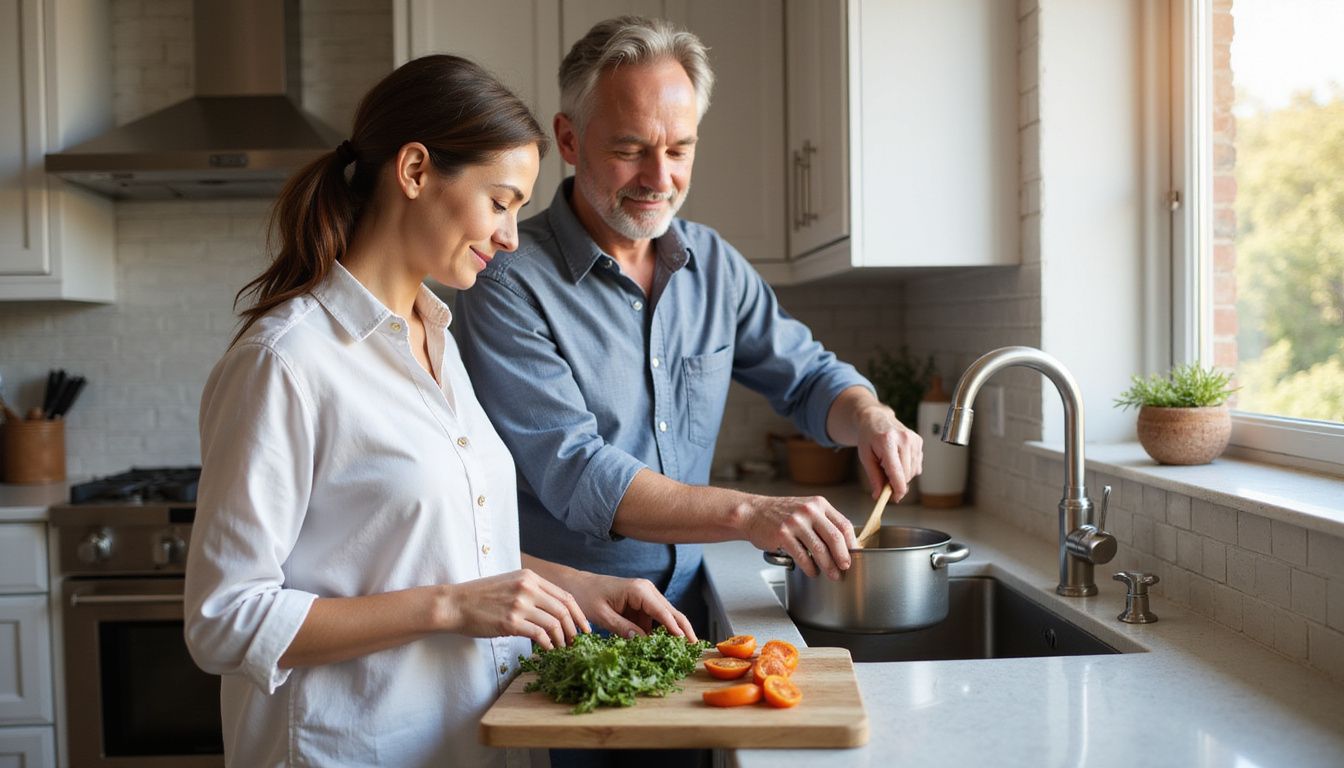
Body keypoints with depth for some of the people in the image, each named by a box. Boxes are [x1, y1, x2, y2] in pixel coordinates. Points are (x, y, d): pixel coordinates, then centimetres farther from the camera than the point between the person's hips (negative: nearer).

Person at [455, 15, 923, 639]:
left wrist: (869, 418, -8)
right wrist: (746, 514, -31)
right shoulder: (509, 285, -14)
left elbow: (808, 378, 15)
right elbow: (574, 476, -21)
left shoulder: (715, 266, 6)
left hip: (684, 610, 4)